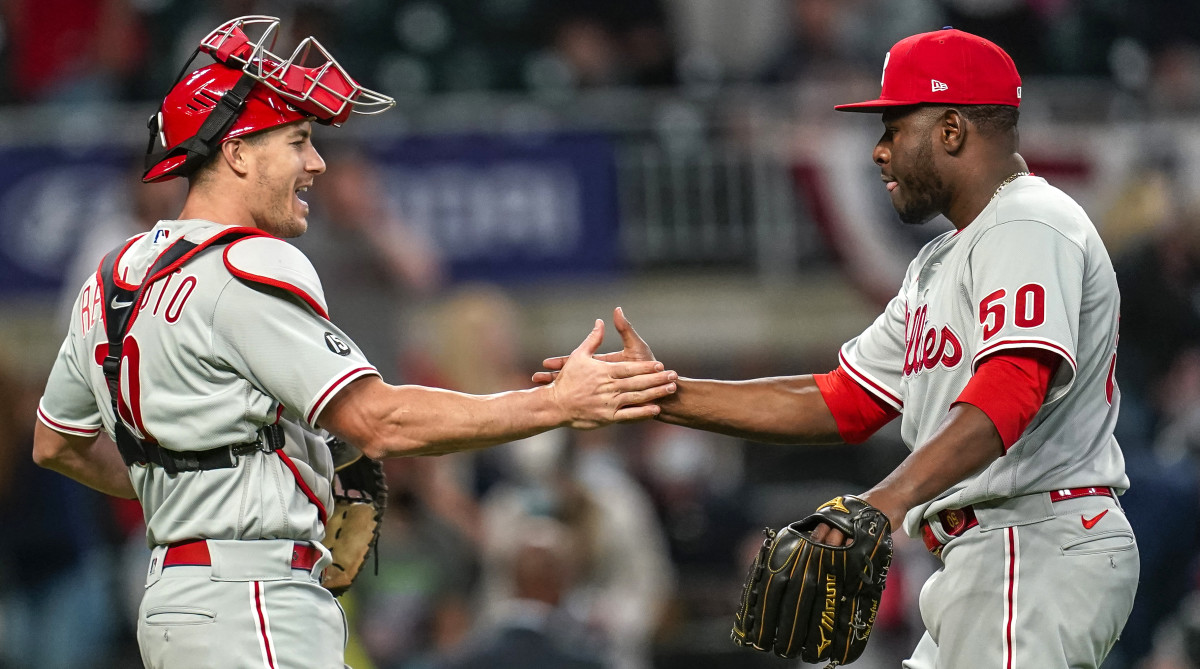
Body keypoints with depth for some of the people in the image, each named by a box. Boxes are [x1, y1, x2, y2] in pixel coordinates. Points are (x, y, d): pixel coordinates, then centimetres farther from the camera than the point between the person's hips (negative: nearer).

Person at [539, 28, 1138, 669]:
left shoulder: (1031, 226, -9)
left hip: (1037, 546, -11)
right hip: (980, 565, 11)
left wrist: (894, 495, -40)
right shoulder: (940, 263, 26)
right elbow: (840, 402, 24)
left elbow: (1012, 388, -26)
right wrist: (663, 393, 16)